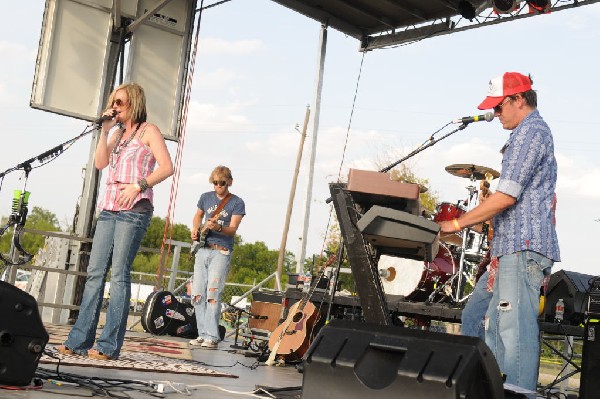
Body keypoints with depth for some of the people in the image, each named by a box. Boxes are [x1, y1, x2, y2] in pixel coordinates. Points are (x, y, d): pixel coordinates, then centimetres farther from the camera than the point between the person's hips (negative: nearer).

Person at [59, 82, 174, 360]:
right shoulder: (118, 133, 23)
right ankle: (79, 340, 2)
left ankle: (110, 345, -9)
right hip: (109, 209, 7)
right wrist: (105, 130, 5)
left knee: (119, 274, -10)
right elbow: (100, 162, 11)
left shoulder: (148, 131, 3)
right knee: (95, 272, 1)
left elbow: (167, 167, -7)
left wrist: (139, 185, -17)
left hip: (134, 209, -7)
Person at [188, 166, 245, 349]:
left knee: (213, 293, -14)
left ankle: (212, 337, -12)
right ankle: (202, 334, 9)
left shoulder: (237, 203, -2)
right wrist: (195, 229, 7)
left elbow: (233, 229, -10)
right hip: (202, 249, 5)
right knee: (197, 294, 2)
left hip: (221, 252, -5)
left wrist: (218, 227, -30)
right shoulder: (206, 197, 12)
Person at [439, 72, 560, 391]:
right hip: (519, 248, 11)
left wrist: (457, 223, -10)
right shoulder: (535, 131, 24)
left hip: (524, 248, -11)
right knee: (495, 328, 10)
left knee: (515, 332, -13)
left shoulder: (530, 131, -9)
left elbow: (506, 196, -18)